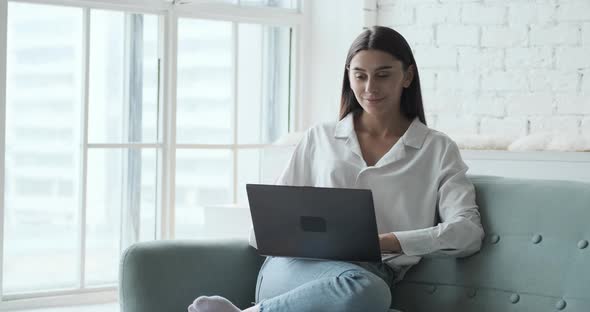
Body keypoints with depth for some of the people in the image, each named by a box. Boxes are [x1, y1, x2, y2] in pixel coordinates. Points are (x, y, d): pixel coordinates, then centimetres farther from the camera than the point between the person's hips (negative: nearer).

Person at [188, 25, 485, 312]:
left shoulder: (438, 150, 14)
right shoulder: (319, 138, 22)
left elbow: (468, 232, -1)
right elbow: (275, 213, 23)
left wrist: (383, 242, -15)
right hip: (299, 267, 0)